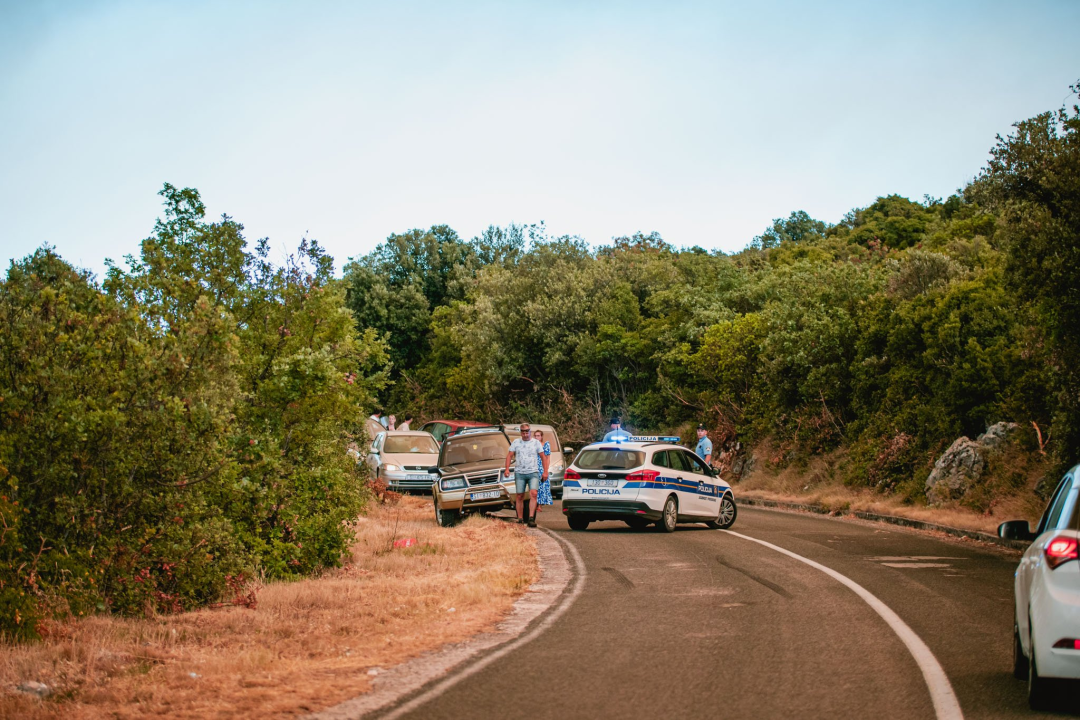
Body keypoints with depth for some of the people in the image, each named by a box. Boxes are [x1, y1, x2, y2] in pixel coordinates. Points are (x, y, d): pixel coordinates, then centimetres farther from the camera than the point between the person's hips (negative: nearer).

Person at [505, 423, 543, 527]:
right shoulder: (516, 442, 10)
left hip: (533, 473, -1)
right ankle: (520, 519, 11)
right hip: (519, 473, 1)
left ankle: (531, 518, -22)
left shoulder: (536, 443, 9)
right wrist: (507, 468, -4)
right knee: (520, 496, 3)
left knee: (533, 494, -18)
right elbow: (509, 455, 8)